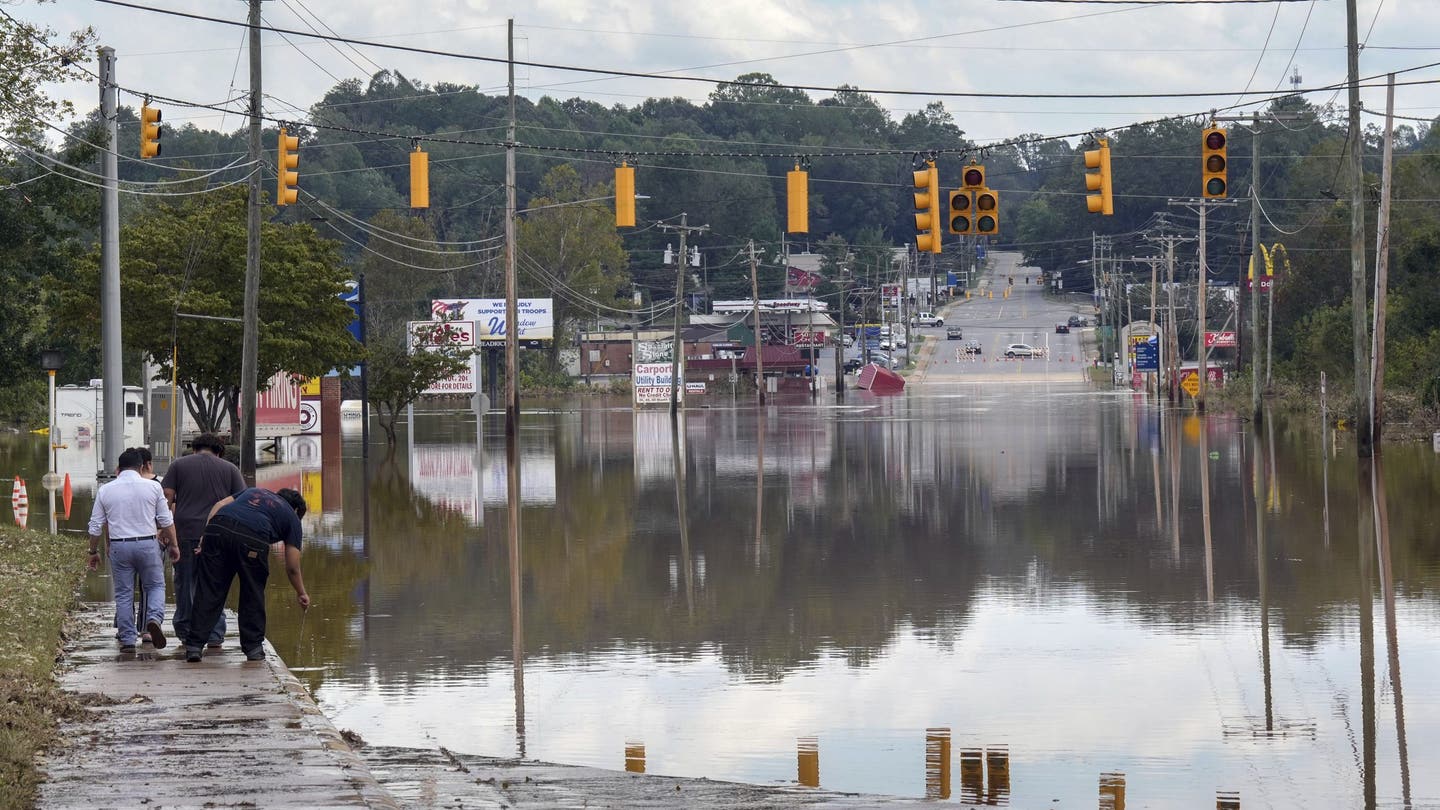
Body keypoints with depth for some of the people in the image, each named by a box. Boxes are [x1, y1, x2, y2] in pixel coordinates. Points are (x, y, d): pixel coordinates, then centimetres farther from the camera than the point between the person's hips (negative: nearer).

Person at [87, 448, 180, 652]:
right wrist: (173, 544, 13)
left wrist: (93, 551, 18)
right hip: (148, 544, -1)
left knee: (123, 594, 8)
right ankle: (154, 618, -14)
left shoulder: (105, 490, 4)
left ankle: (127, 640, 7)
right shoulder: (152, 487, 0)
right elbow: (166, 521, 2)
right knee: (156, 586, 12)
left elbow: (96, 526, 8)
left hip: (119, 547, 1)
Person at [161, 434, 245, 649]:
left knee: (185, 582, 11)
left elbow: (167, 498, 1)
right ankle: (215, 636, 1)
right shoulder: (229, 469, 10)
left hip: (185, 530, 0)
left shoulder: (179, 465, 9)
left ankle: (185, 632, 16)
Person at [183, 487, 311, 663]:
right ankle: (253, 647, 20)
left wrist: (205, 536, 17)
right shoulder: (291, 517, 26)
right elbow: (292, 567, 23)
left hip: (218, 527, 3)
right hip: (252, 538, -3)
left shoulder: (253, 491, 37)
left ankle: (194, 645, 2)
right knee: (253, 595, 16)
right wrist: (301, 593, 37)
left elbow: (219, 505, 21)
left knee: (208, 592, 5)